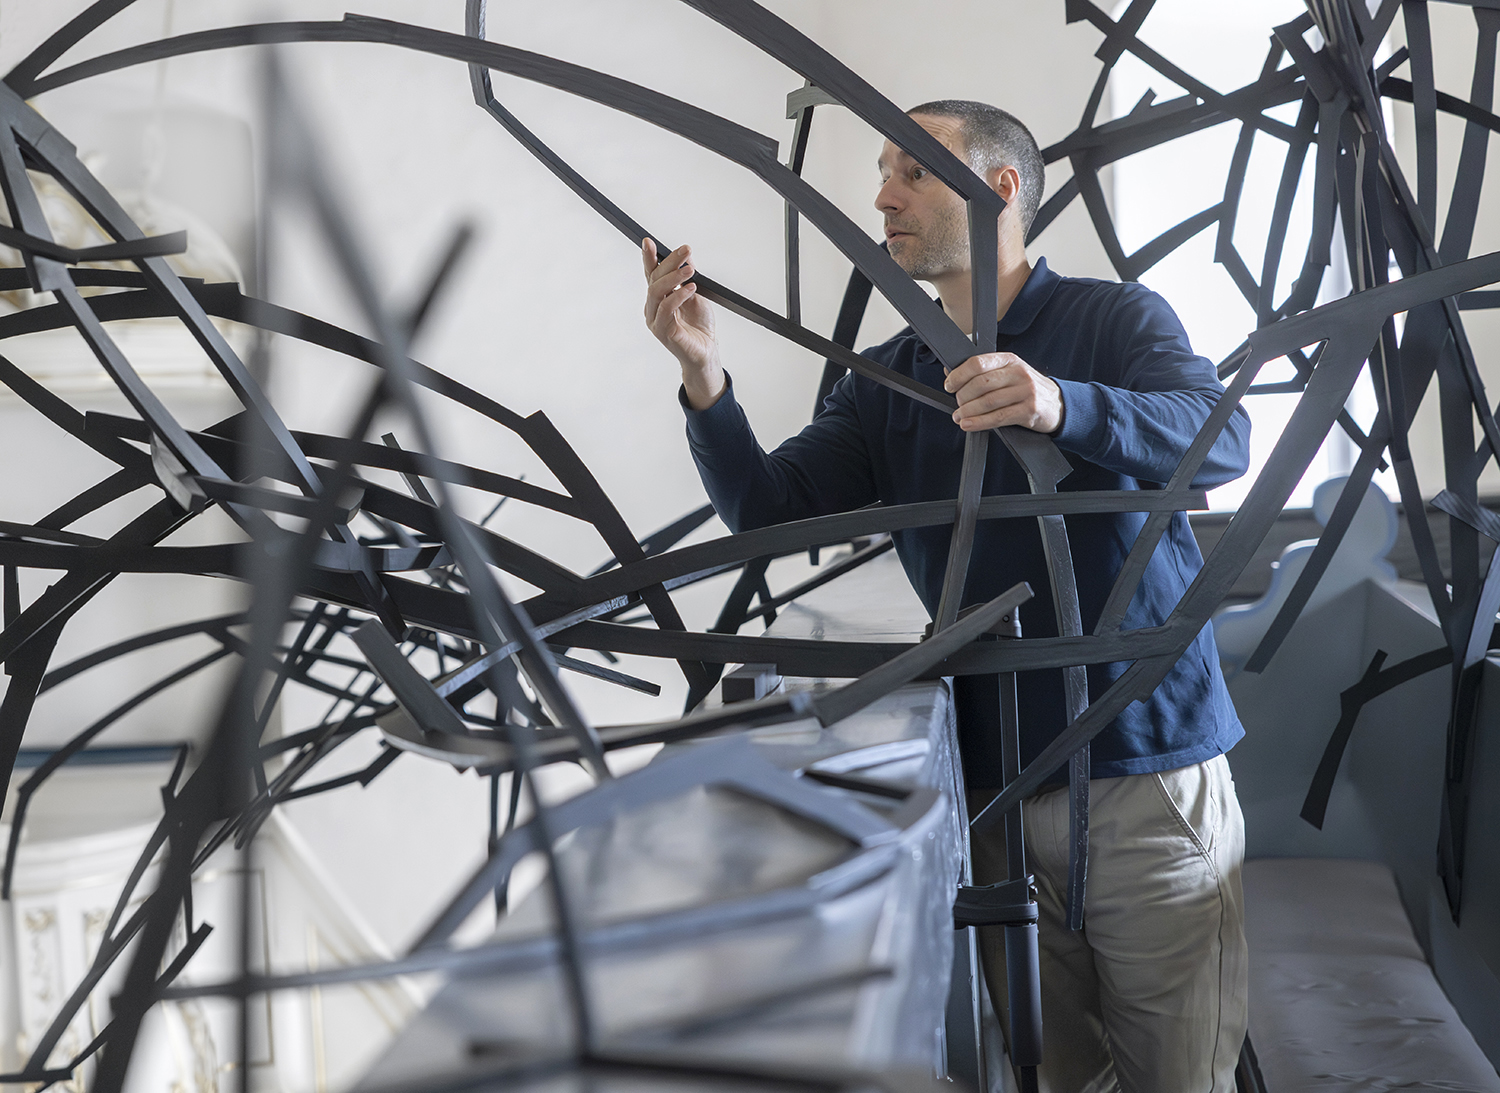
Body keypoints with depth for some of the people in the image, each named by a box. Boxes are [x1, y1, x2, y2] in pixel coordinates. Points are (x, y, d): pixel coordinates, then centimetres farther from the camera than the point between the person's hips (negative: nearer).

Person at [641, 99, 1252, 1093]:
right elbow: (768, 510, 1)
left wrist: (1062, 407, -37)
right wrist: (703, 378, -15)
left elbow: (1222, 439, -19)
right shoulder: (887, 381, 11)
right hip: (992, 779, 4)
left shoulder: (1117, 319, -1)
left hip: (1148, 767, -3)